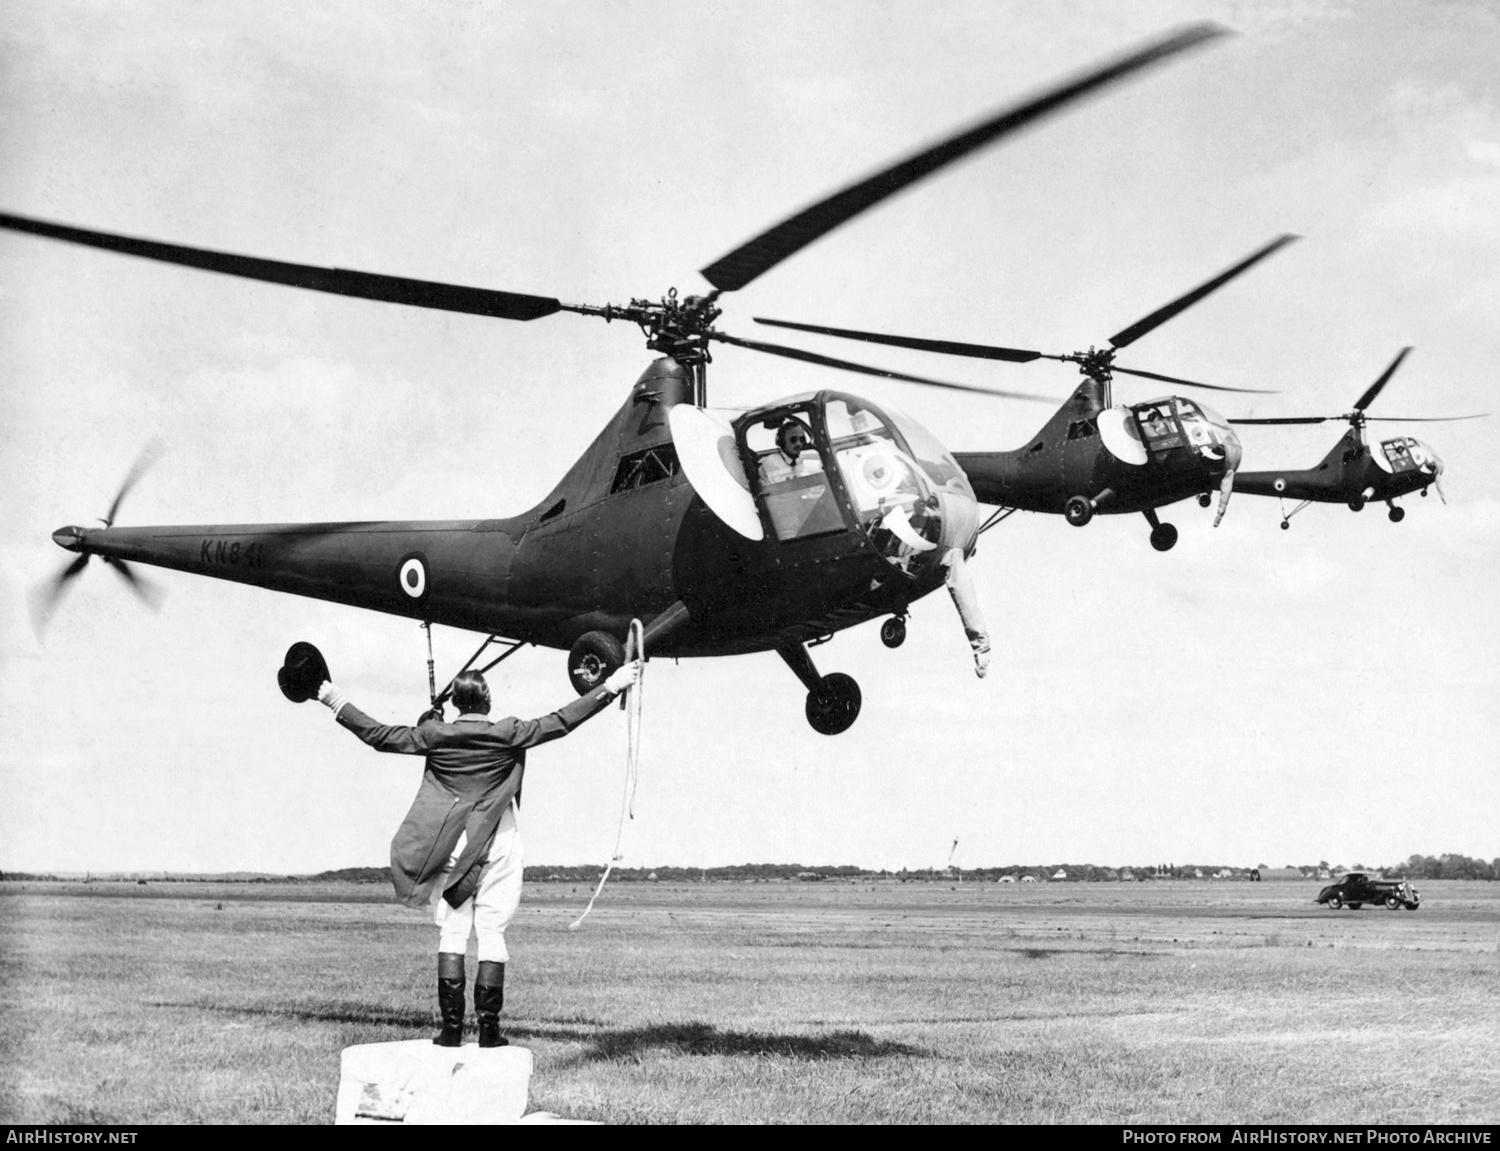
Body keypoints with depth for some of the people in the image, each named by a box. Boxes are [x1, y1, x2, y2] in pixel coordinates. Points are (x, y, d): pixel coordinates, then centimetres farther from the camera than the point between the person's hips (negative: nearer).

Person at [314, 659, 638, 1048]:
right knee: (492, 931, 2)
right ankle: (489, 1028, 0)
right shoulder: (508, 735, -6)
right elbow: (561, 722, -5)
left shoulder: (435, 735, -2)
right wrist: (611, 687, -1)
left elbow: (379, 736, 4)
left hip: (450, 842, 1)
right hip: (499, 843, -1)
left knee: (451, 931, 4)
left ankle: (452, 1027, 0)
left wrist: (337, 702, 15)